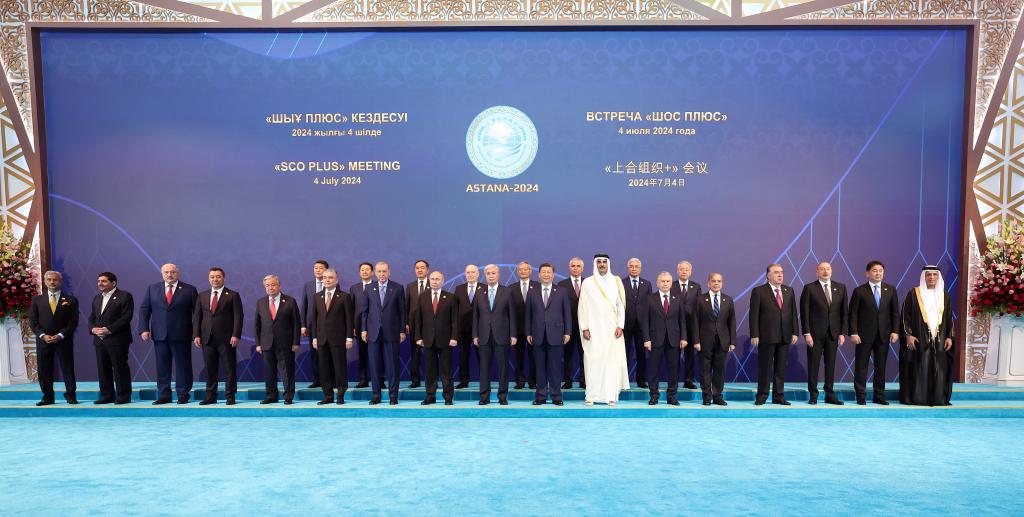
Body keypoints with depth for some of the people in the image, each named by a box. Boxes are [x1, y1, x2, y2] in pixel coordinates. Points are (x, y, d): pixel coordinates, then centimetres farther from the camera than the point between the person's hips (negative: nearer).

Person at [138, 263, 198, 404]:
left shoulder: (189, 290, 1)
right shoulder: (152, 288, 10)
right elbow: (144, 310, 10)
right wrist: (144, 329, -1)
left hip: (181, 336, -3)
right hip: (159, 335, 3)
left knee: (183, 366, 2)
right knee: (162, 366, 7)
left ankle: (183, 395, 11)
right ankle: (164, 395, 16)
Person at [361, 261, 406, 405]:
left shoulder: (397, 288, 2)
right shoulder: (369, 288, 7)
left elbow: (402, 311, 2)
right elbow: (364, 310, 9)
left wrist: (402, 331, -2)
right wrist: (363, 329, 3)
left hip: (391, 332, -2)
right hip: (373, 332, 2)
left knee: (392, 365, 2)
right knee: (374, 365, 5)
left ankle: (393, 396, 10)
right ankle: (376, 395, 15)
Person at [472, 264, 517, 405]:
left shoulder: (507, 291, 3)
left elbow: (512, 314, 2)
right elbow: (475, 315, 8)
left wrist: (513, 334, -3)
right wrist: (475, 335, 2)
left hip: (502, 335, -1)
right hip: (484, 336, 1)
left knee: (503, 366, 3)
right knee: (484, 367, 4)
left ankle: (502, 396, 13)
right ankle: (484, 396, 13)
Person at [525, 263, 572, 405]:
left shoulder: (562, 291, 6)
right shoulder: (532, 293, 10)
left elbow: (567, 312, 5)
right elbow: (528, 314, 9)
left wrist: (567, 332, -1)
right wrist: (528, 333, 4)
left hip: (555, 335, -1)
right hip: (538, 336, 1)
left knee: (555, 367, 1)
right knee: (540, 367, 5)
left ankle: (556, 396, 10)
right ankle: (540, 396, 13)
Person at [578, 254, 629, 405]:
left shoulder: (616, 281, 7)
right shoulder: (587, 282, 3)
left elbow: (621, 304, 7)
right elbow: (583, 306, 2)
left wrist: (620, 325, -2)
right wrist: (584, 328, -4)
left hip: (612, 329, 1)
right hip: (594, 328, -1)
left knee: (612, 360, -2)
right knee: (593, 360, -2)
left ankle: (611, 395, 3)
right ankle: (591, 395, 4)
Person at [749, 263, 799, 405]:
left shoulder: (789, 291, 11)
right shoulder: (759, 291, -3)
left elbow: (793, 313, 11)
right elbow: (754, 315, -7)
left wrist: (795, 332, 3)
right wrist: (754, 335, -12)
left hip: (784, 336, 4)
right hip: (766, 336, -4)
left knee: (781, 368, 8)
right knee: (765, 367, 2)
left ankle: (779, 396, 17)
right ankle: (762, 396, 12)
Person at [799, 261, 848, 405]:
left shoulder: (841, 288, 8)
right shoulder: (809, 288, -2)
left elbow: (844, 312, 8)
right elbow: (804, 312, -4)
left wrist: (843, 333, 1)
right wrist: (807, 333, -10)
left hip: (833, 333, 3)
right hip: (815, 333, -3)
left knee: (831, 365, 8)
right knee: (813, 365, 2)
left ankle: (830, 395, 16)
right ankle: (813, 396, 10)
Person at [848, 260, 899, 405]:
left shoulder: (890, 290, 7)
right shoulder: (859, 291, -2)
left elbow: (895, 312, 8)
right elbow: (853, 314, -4)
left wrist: (895, 331, -1)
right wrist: (853, 333, -11)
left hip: (884, 334, 3)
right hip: (864, 334, -3)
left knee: (881, 366, 8)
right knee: (861, 366, 1)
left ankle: (879, 396, 16)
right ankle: (861, 396, 8)